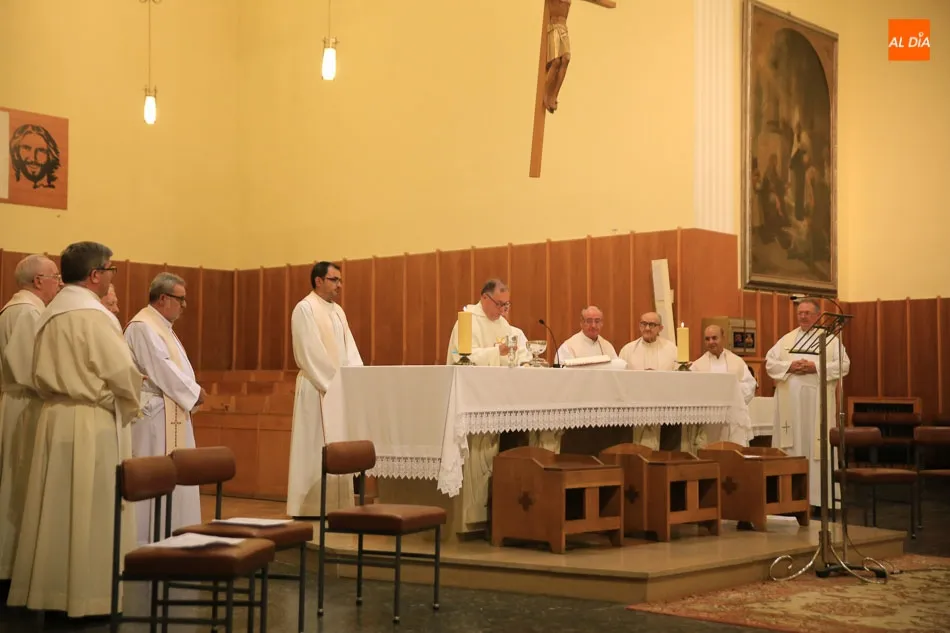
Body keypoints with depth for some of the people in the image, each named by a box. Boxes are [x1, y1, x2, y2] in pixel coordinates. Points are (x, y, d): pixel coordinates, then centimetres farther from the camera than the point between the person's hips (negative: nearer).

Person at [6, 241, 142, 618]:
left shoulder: (50, 313, 10)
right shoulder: (93, 315, -15)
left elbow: (41, 374, 14)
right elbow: (124, 375, -16)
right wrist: (128, 409, 1)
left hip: (55, 418, 8)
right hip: (92, 424, -8)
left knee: (57, 508, 12)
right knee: (92, 512, -1)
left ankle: (48, 589, 18)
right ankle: (88, 595, 4)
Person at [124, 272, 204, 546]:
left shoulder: (161, 326, 18)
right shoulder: (142, 327, -14)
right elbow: (162, 369, -19)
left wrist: (191, 393, 2)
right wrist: (194, 392, -11)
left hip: (171, 414, 10)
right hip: (153, 413, -10)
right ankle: (147, 541, 0)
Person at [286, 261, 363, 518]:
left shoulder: (338, 311, 16)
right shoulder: (305, 308, -8)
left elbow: (349, 348, 10)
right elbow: (310, 353, -15)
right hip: (317, 388, -8)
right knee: (315, 448, -5)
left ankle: (335, 505, 12)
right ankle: (311, 507, 0)